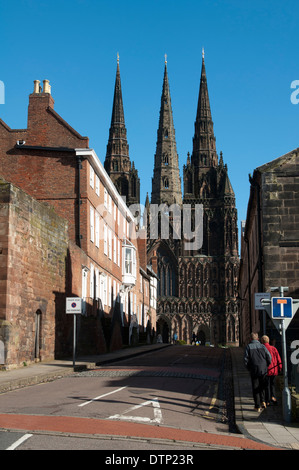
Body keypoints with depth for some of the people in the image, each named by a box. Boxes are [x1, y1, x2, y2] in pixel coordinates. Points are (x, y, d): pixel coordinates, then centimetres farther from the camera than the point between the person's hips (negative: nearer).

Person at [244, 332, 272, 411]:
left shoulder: (248, 347, -1)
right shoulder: (262, 346, 4)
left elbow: (246, 359, -6)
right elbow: (269, 357, -1)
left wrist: (248, 368, 8)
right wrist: (266, 366, 13)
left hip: (254, 370, -1)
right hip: (263, 370, 1)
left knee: (255, 388, 5)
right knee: (262, 386, 19)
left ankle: (257, 406, 5)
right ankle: (263, 400, 4)